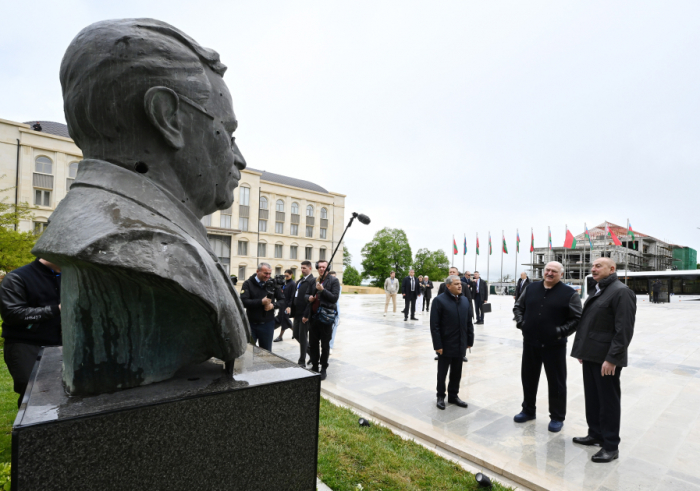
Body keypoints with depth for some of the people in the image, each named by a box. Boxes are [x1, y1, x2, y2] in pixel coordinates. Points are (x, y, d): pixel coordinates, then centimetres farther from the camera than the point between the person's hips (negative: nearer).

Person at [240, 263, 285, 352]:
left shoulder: (273, 284, 3)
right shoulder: (248, 284, -4)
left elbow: (283, 301, 1)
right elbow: (243, 301, -16)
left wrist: (273, 305, -18)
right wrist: (261, 302, -24)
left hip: (267, 324, 2)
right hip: (251, 324, -1)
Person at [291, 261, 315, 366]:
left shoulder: (312, 281, -12)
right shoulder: (299, 281, 14)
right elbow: (295, 297, 16)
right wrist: (292, 311, 11)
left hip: (305, 313, -8)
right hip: (297, 313, 8)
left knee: (303, 336, 1)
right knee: (296, 334, 15)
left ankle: (302, 362, 14)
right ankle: (309, 349, 36)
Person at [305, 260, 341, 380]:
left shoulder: (333, 281, -5)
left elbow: (334, 298, -13)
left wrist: (322, 290, -20)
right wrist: (309, 297, 4)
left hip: (326, 317, -5)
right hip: (314, 317, 5)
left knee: (325, 345, 6)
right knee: (313, 344, 12)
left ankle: (323, 369, 19)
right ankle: (314, 366, 27)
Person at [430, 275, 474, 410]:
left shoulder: (465, 300, 8)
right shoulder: (439, 300, -11)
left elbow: (469, 323, 12)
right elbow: (434, 325, -13)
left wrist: (470, 340, 9)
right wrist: (437, 345, -15)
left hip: (460, 344, 5)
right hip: (445, 345, -5)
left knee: (457, 373, 15)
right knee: (442, 372, 10)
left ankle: (453, 395, 32)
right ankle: (441, 396, 27)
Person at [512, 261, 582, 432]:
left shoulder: (570, 293, -4)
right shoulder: (531, 288, 7)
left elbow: (577, 319, -4)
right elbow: (518, 307, 16)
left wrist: (561, 331, -16)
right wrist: (520, 321, -1)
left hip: (554, 346, -4)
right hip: (530, 343, 4)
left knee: (556, 382, 8)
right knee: (528, 378, 15)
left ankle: (557, 417, 26)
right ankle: (528, 410, 33)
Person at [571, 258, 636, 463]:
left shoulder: (621, 292, -13)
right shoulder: (598, 291, 16)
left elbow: (624, 330, -19)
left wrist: (612, 359, -21)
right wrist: (582, 351, 16)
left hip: (607, 359, -8)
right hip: (590, 356, 8)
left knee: (608, 402, 4)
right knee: (592, 399, 17)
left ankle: (611, 446, 17)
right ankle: (595, 434, 31)